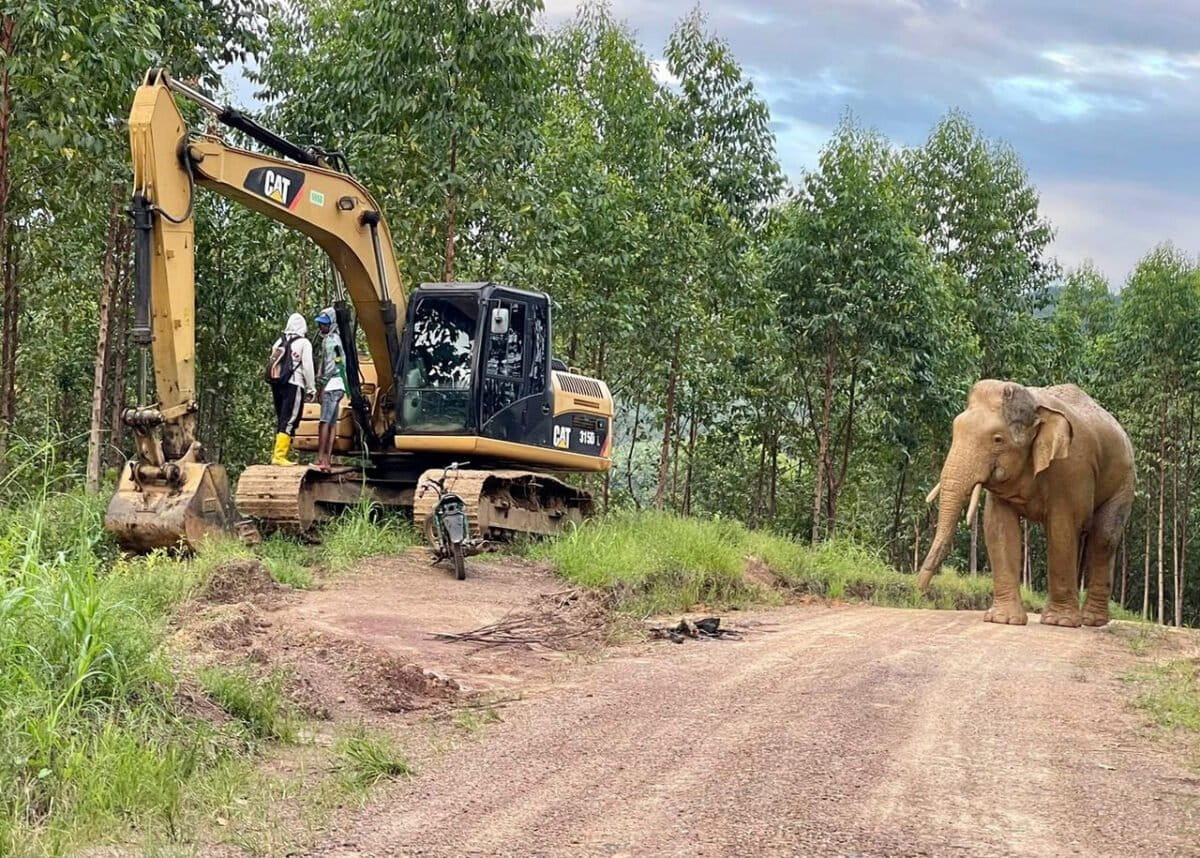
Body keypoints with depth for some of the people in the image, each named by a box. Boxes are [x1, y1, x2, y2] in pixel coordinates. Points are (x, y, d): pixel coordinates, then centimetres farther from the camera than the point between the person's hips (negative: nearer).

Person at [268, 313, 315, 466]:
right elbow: (307, 367, -7)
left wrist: (274, 388, 14)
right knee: (289, 421, -8)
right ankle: (279, 456, -16)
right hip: (293, 384, -7)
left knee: (281, 420, 15)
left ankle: (278, 454, 15)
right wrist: (311, 388, 1)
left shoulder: (279, 342, 16)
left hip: (277, 384, 7)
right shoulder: (303, 343, -3)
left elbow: (273, 364, 13)